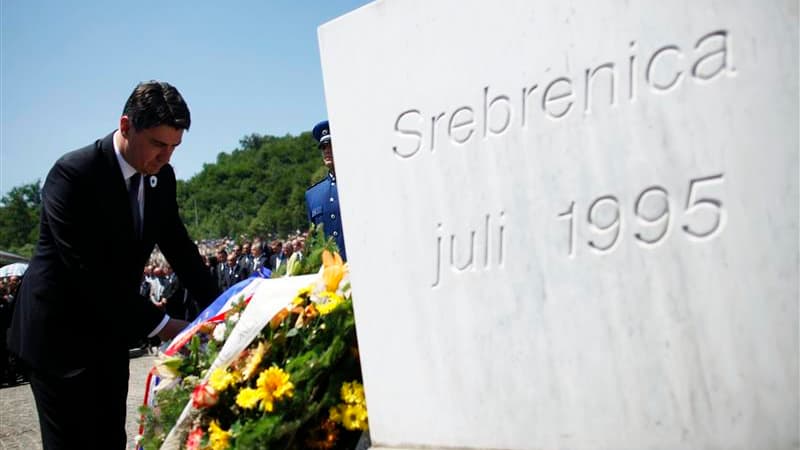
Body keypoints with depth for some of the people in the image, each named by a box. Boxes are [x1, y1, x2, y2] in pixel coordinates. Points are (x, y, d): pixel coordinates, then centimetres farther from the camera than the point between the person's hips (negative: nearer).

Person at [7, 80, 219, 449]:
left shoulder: (161, 176, -2)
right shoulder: (73, 174, -22)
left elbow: (178, 246, 5)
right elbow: (89, 270, -26)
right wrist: (159, 325, -25)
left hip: (111, 331, 6)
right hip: (58, 332, -6)